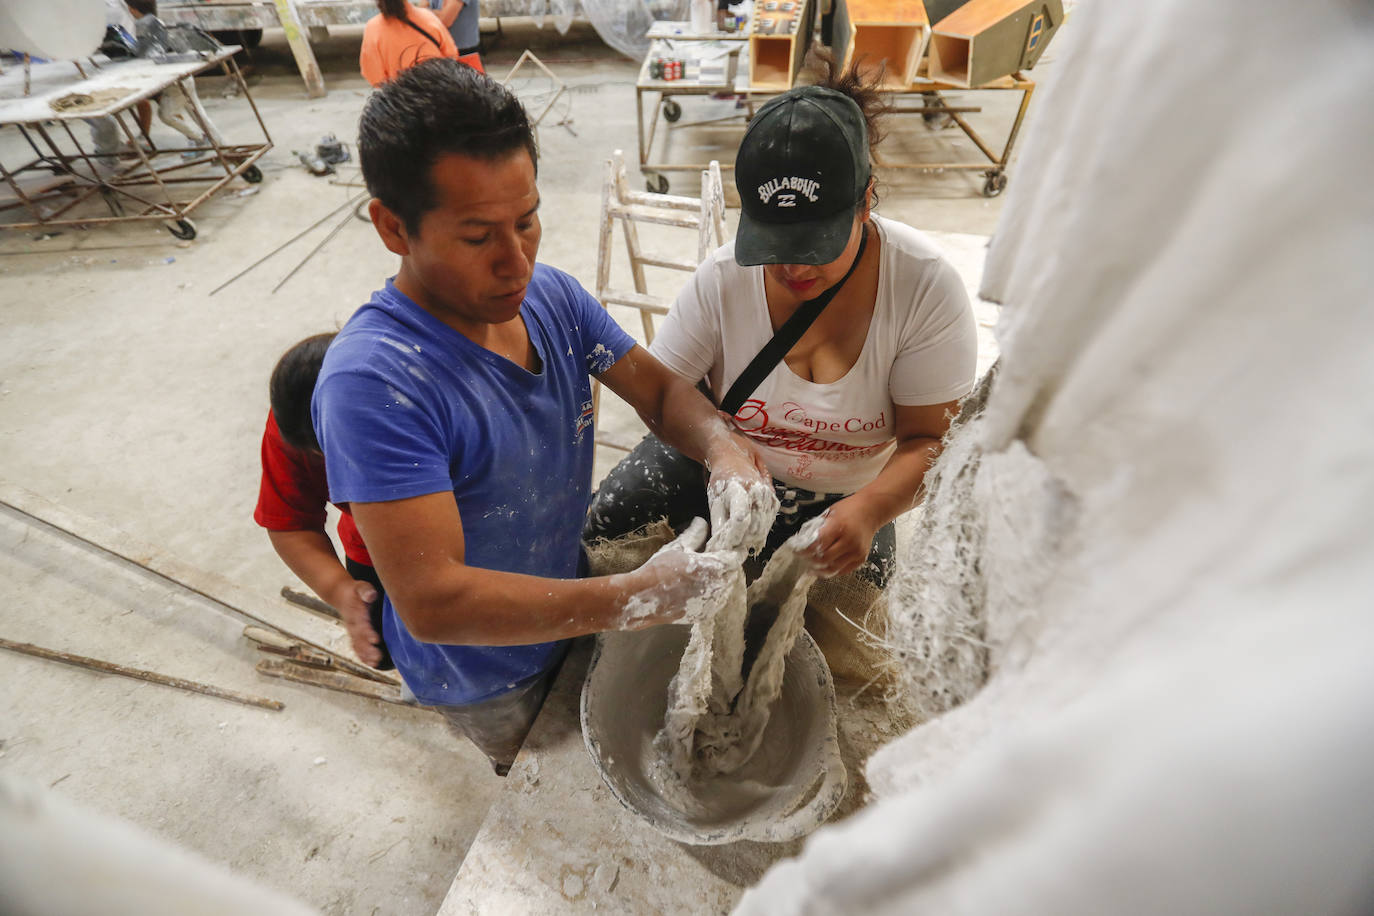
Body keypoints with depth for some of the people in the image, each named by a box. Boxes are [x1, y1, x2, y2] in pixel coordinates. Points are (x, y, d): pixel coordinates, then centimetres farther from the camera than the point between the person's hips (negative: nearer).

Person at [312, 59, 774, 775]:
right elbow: (432, 601, -37)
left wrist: (726, 447, -28)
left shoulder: (552, 296, -12)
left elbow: (658, 389, -7)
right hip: (484, 678, -5)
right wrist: (635, 599, -43)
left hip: (567, 605, 5)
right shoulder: (371, 383, -34)